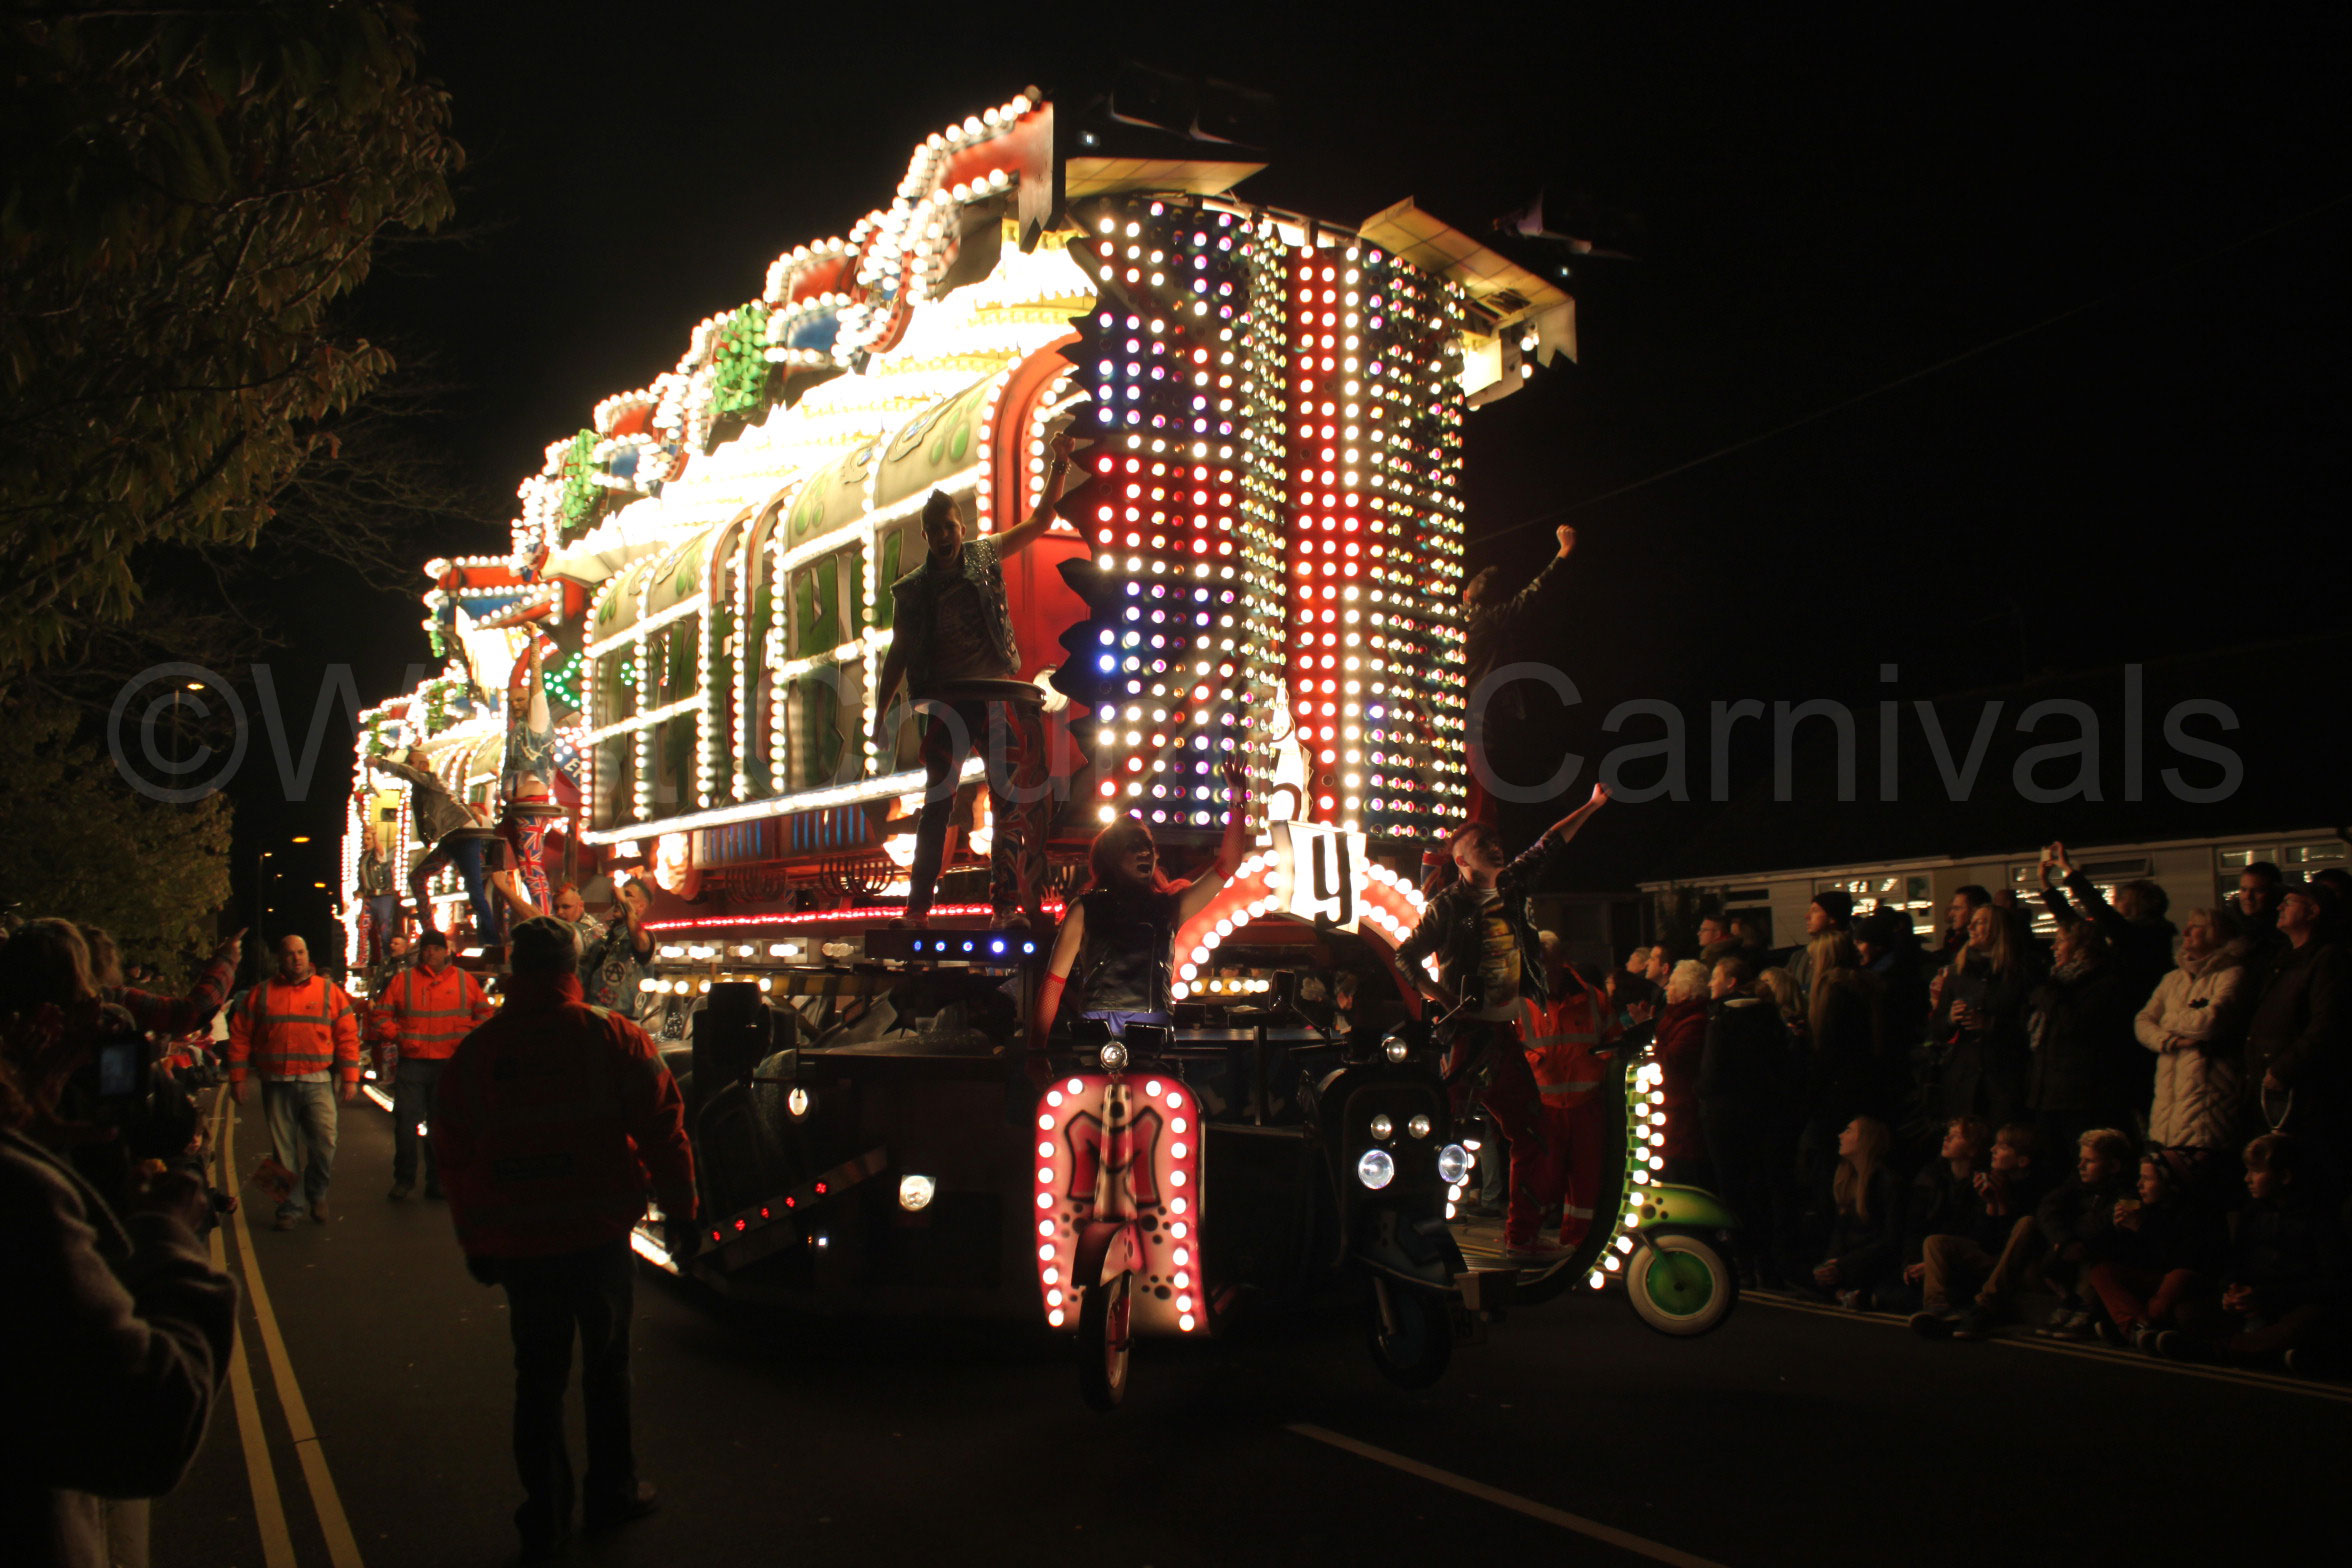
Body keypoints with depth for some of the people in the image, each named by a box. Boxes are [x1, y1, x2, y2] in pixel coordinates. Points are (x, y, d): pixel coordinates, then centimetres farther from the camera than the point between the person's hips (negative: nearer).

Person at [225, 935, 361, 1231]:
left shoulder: (329, 991, 6)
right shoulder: (261, 993, 9)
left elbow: (347, 1036, 5)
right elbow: (239, 1036, 9)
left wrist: (350, 1079, 0)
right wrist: (237, 1078, 3)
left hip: (317, 1082, -1)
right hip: (276, 1085, 1)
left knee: (325, 1140, -10)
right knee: (284, 1151, 5)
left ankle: (316, 1193, 15)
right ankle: (288, 1208, 16)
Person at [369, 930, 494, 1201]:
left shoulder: (464, 980, 6)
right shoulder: (403, 980, 6)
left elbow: (485, 1012, 10)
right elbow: (381, 1013, 9)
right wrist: (394, 1035, -5)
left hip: (450, 1064, 0)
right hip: (412, 1061, 0)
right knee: (405, 1122, -3)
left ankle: (437, 1181, 16)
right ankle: (404, 1179, 12)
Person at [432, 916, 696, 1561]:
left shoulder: (476, 1051, 0)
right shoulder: (614, 1037, -8)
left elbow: (454, 1155, 6)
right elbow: (662, 1129, -7)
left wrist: (474, 1241, 16)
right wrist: (679, 1210, 4)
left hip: (518, 1242, 2)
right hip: (601, 1236, -2)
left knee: (538, 1379, 11)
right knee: (606, 1368, 14)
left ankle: (546, 1514, 15)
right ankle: (611, 1495, 24)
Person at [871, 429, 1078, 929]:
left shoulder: (986, 556, 8)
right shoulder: (912, 589, 7)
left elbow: (1040, 520, 10)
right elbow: (899, 653, 11)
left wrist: (1059, 464, -2)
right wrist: (881, 714, 7)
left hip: (997, 696, 0)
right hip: (947, 701, 0)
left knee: (1010, 804, -3)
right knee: (936, 803, -2)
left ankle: (1006, 902, -1)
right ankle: (918, 904, 1)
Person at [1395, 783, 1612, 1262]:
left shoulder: (1510, 888, 12)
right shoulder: (1449, 906, -6)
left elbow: (1547, 847, 23)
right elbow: (1405, 956, -6)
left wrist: (1592, 806, 27)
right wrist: (1439, 996, -14)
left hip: (1505, 1034, 7)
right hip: (1468, 1032, -7)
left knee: (1532, 1137, 7)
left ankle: (1521, 1238, 15)